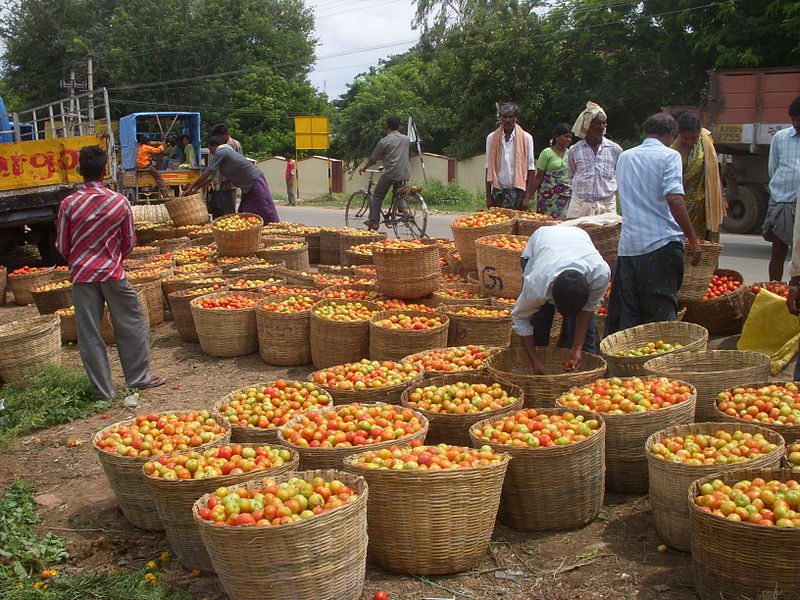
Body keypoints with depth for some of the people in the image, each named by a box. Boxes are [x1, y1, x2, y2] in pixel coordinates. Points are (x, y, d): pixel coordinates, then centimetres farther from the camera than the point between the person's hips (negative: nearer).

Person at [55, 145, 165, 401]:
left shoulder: (69, 204, -7)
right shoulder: (119, 202, -6)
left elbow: (62, 246, 0)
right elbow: (130, 242, 3)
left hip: (81, 274, 1)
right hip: (112, 273, 0)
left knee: (89, 334, 7)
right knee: (131, 325, 15)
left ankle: (102, 390, 12)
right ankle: (138, 377, 22)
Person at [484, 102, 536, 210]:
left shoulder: (526, 138, 2)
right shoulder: (491, 138, 7)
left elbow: (531, 168, 0)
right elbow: (489, 168, 8)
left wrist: (527, 197, -8)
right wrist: (488, 196, 1)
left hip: (518, 190, -2)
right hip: (498, 190, 2)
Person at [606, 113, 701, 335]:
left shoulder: (625, 157, 16)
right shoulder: (668, 156, -3)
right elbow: (674, 199, -15)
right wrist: (692, 239, -11)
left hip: (628, 244, 5)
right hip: (662, 243, -5)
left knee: (625, 311, 9)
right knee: (662, 310, 1)